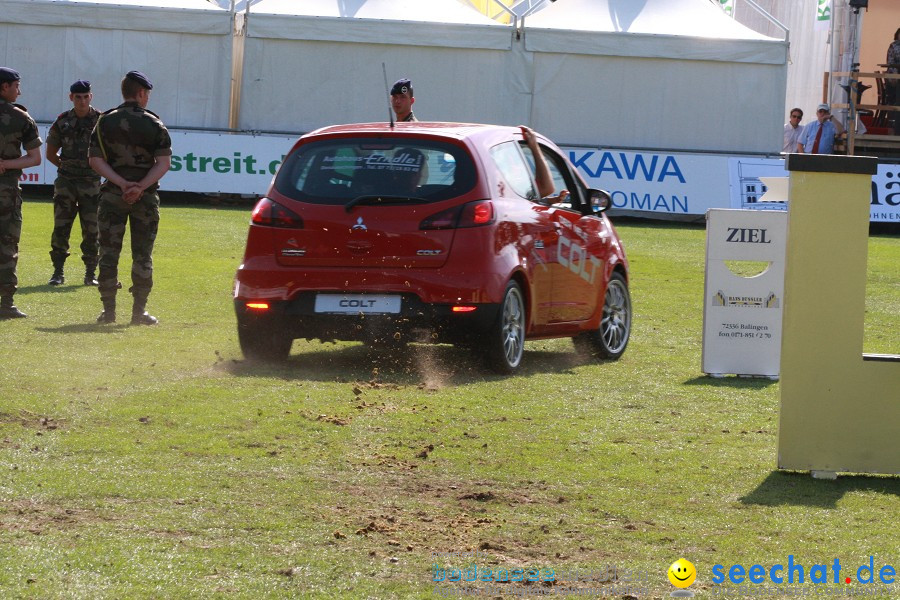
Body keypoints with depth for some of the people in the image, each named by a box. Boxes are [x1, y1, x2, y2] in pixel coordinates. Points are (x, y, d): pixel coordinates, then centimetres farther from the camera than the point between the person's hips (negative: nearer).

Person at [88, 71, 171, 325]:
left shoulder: (105, 121, 3)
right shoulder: (153, 124, -1)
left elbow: (95, 159, -4)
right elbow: (164, 163, -9)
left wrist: (121, 183, -10)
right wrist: (140, 187, -14)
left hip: (112, 193, 1)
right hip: (146, 197, -1)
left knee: (108, 253, 4)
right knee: (142, 256, 4)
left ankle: (108, 310, 1)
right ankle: (139, 311, 2)